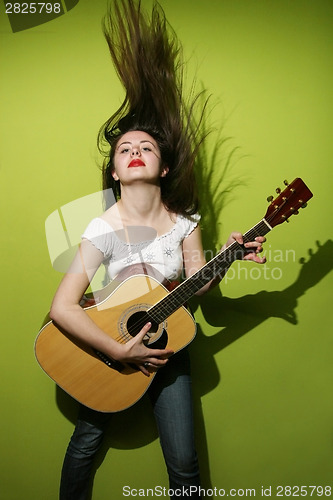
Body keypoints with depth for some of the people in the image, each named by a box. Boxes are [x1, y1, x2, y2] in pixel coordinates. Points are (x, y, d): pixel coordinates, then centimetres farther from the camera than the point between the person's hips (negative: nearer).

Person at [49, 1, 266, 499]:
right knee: (87, 440, 18)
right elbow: (62, 307, -24)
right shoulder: (104, 229, -20)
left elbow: (197, 284, -5)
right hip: (107, 348, -1)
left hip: (167, 346, 2)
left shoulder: (183, 220, -9)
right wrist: (120, 351, -26)